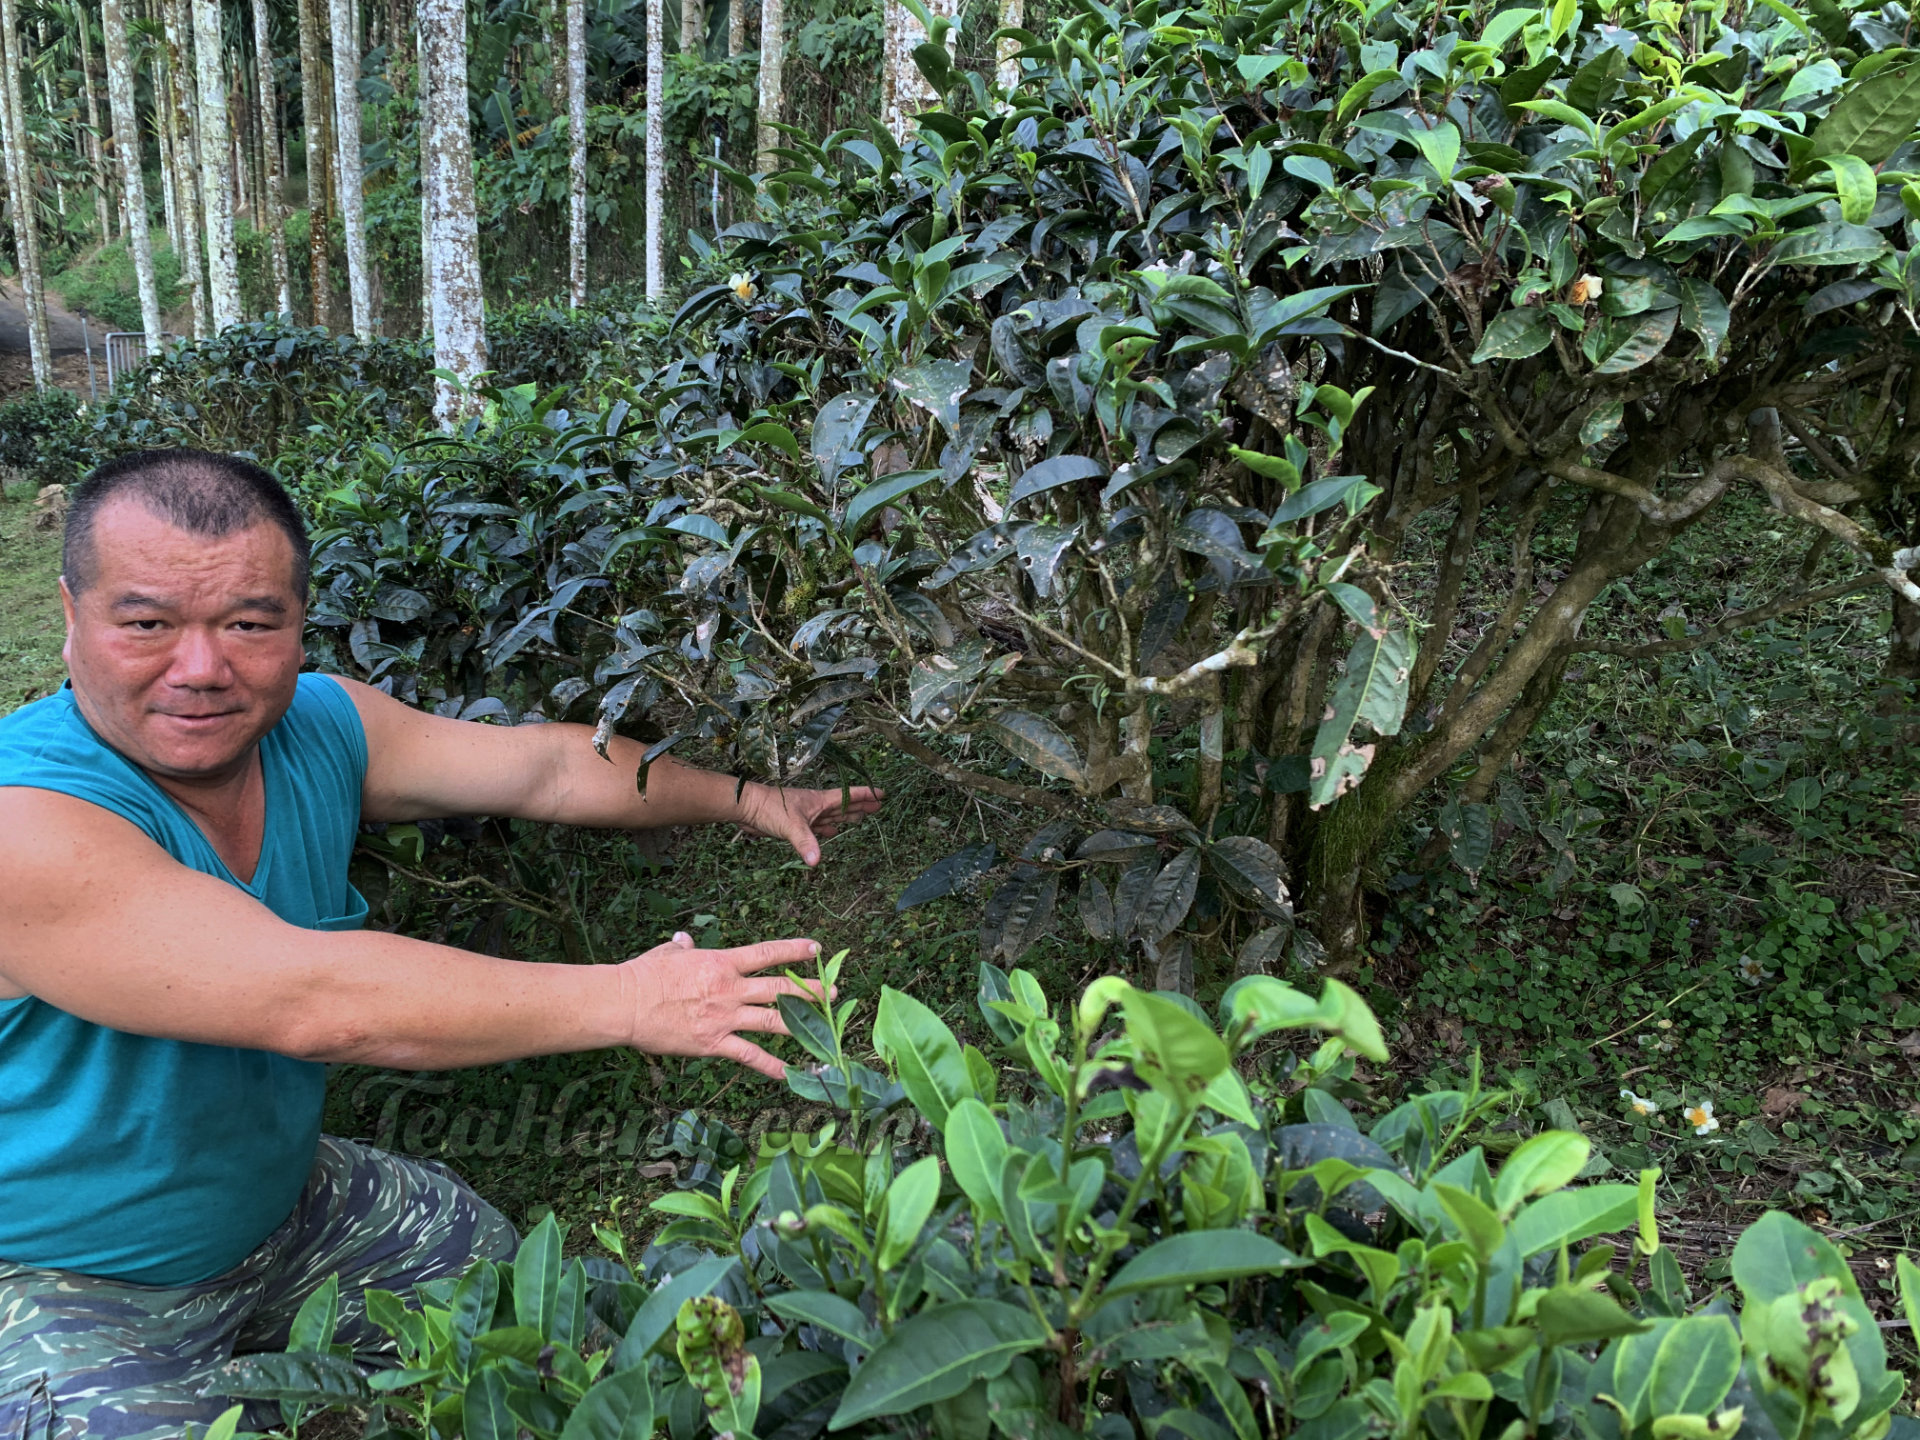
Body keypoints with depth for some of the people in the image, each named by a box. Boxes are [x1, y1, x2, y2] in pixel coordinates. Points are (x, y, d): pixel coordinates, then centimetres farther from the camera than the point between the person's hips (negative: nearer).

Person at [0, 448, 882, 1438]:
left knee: (493, 1261, 12)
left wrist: (748, 801, 2)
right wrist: (629, 1001, -37)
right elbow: (316, 1004, -39)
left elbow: (541, 764, 0)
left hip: (278, 1200, 7)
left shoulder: (317, 726, -10)